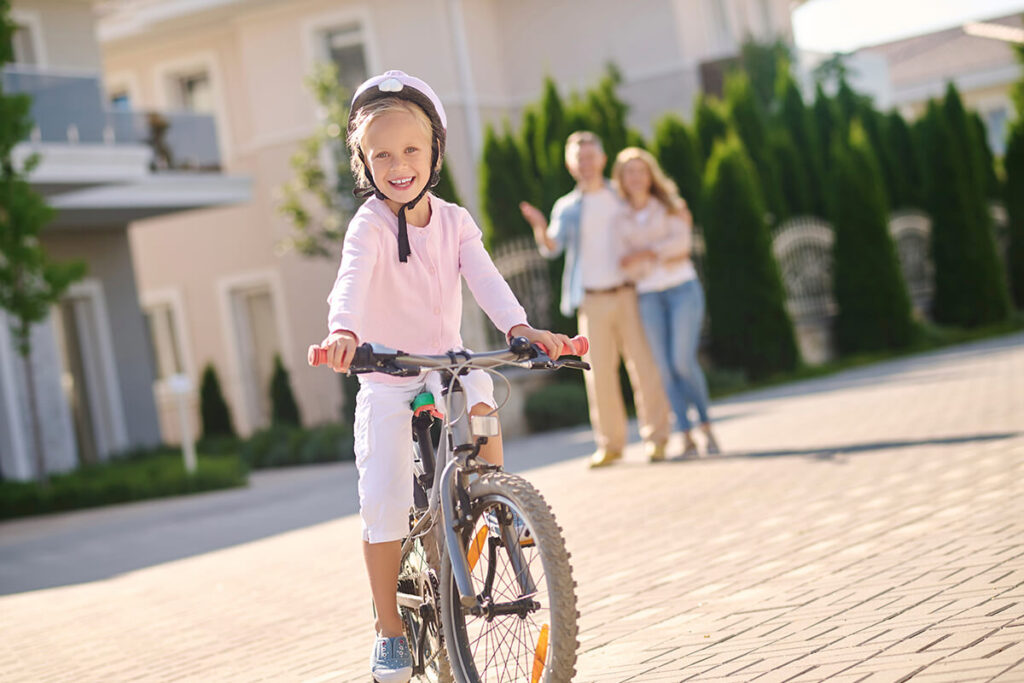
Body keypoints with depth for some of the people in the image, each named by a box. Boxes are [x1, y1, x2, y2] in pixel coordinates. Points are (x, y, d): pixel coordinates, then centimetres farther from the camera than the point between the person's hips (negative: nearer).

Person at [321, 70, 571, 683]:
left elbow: (485, 278, -14)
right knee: (385, 503, -10)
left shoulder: (454, 221, -1)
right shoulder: (370, 223, -13)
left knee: (479, 407, -29)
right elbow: (353, 280, -32)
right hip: (386, 375, -3)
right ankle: (390, 629, 5)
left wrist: (521, 327, -34)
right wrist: (343, 332, -53)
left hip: (447, 361, 3)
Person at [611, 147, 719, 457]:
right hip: (649, 295, 2)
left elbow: (681, 242, -6)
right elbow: (629, 268, 2)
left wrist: (645, 253, -7)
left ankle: (706, 425, 2)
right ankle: (687, 437, -4)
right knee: (665, 367, -6)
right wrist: (663, 253, -10)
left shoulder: (671, 206, 9)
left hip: (683, 288, -2)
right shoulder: (620, 219, 11)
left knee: (683, 360, -14)